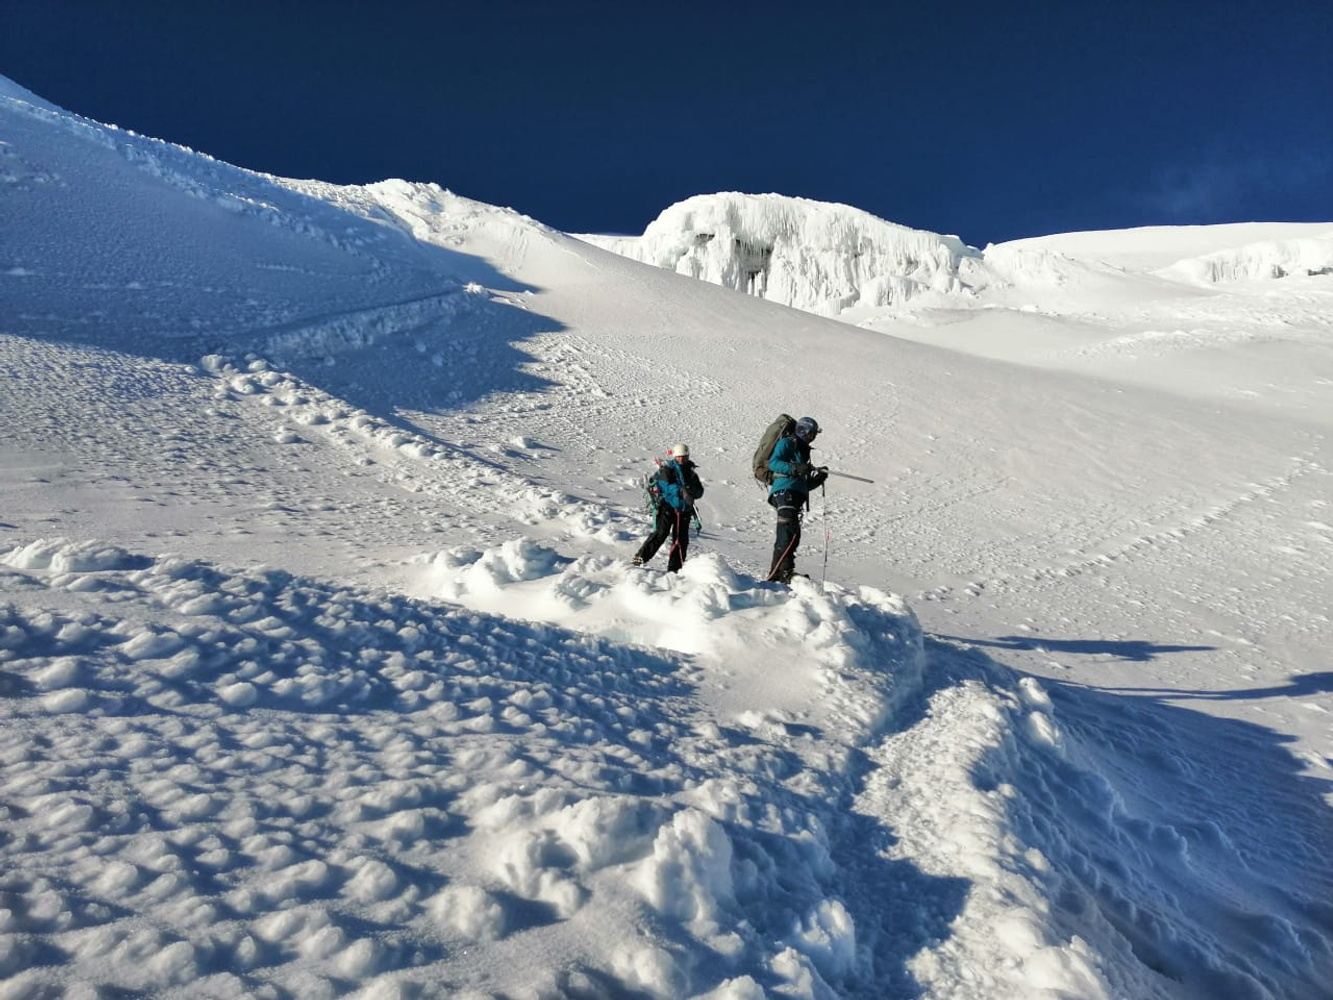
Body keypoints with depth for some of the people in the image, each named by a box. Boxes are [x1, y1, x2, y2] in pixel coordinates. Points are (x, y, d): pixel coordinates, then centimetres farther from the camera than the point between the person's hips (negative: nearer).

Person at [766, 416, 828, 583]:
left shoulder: (802, 450, 30)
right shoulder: (786, 443, 4)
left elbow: (805, 484, 29)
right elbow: (773, 463, -14)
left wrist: (819, 477, 12)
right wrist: (795, 468, -25)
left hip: (796, 495, 9)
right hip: (784, 491, -9)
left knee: (793, 536, 4)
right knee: (789, 532, -21)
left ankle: (777, 572, 7)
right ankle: (785, 571, -28)